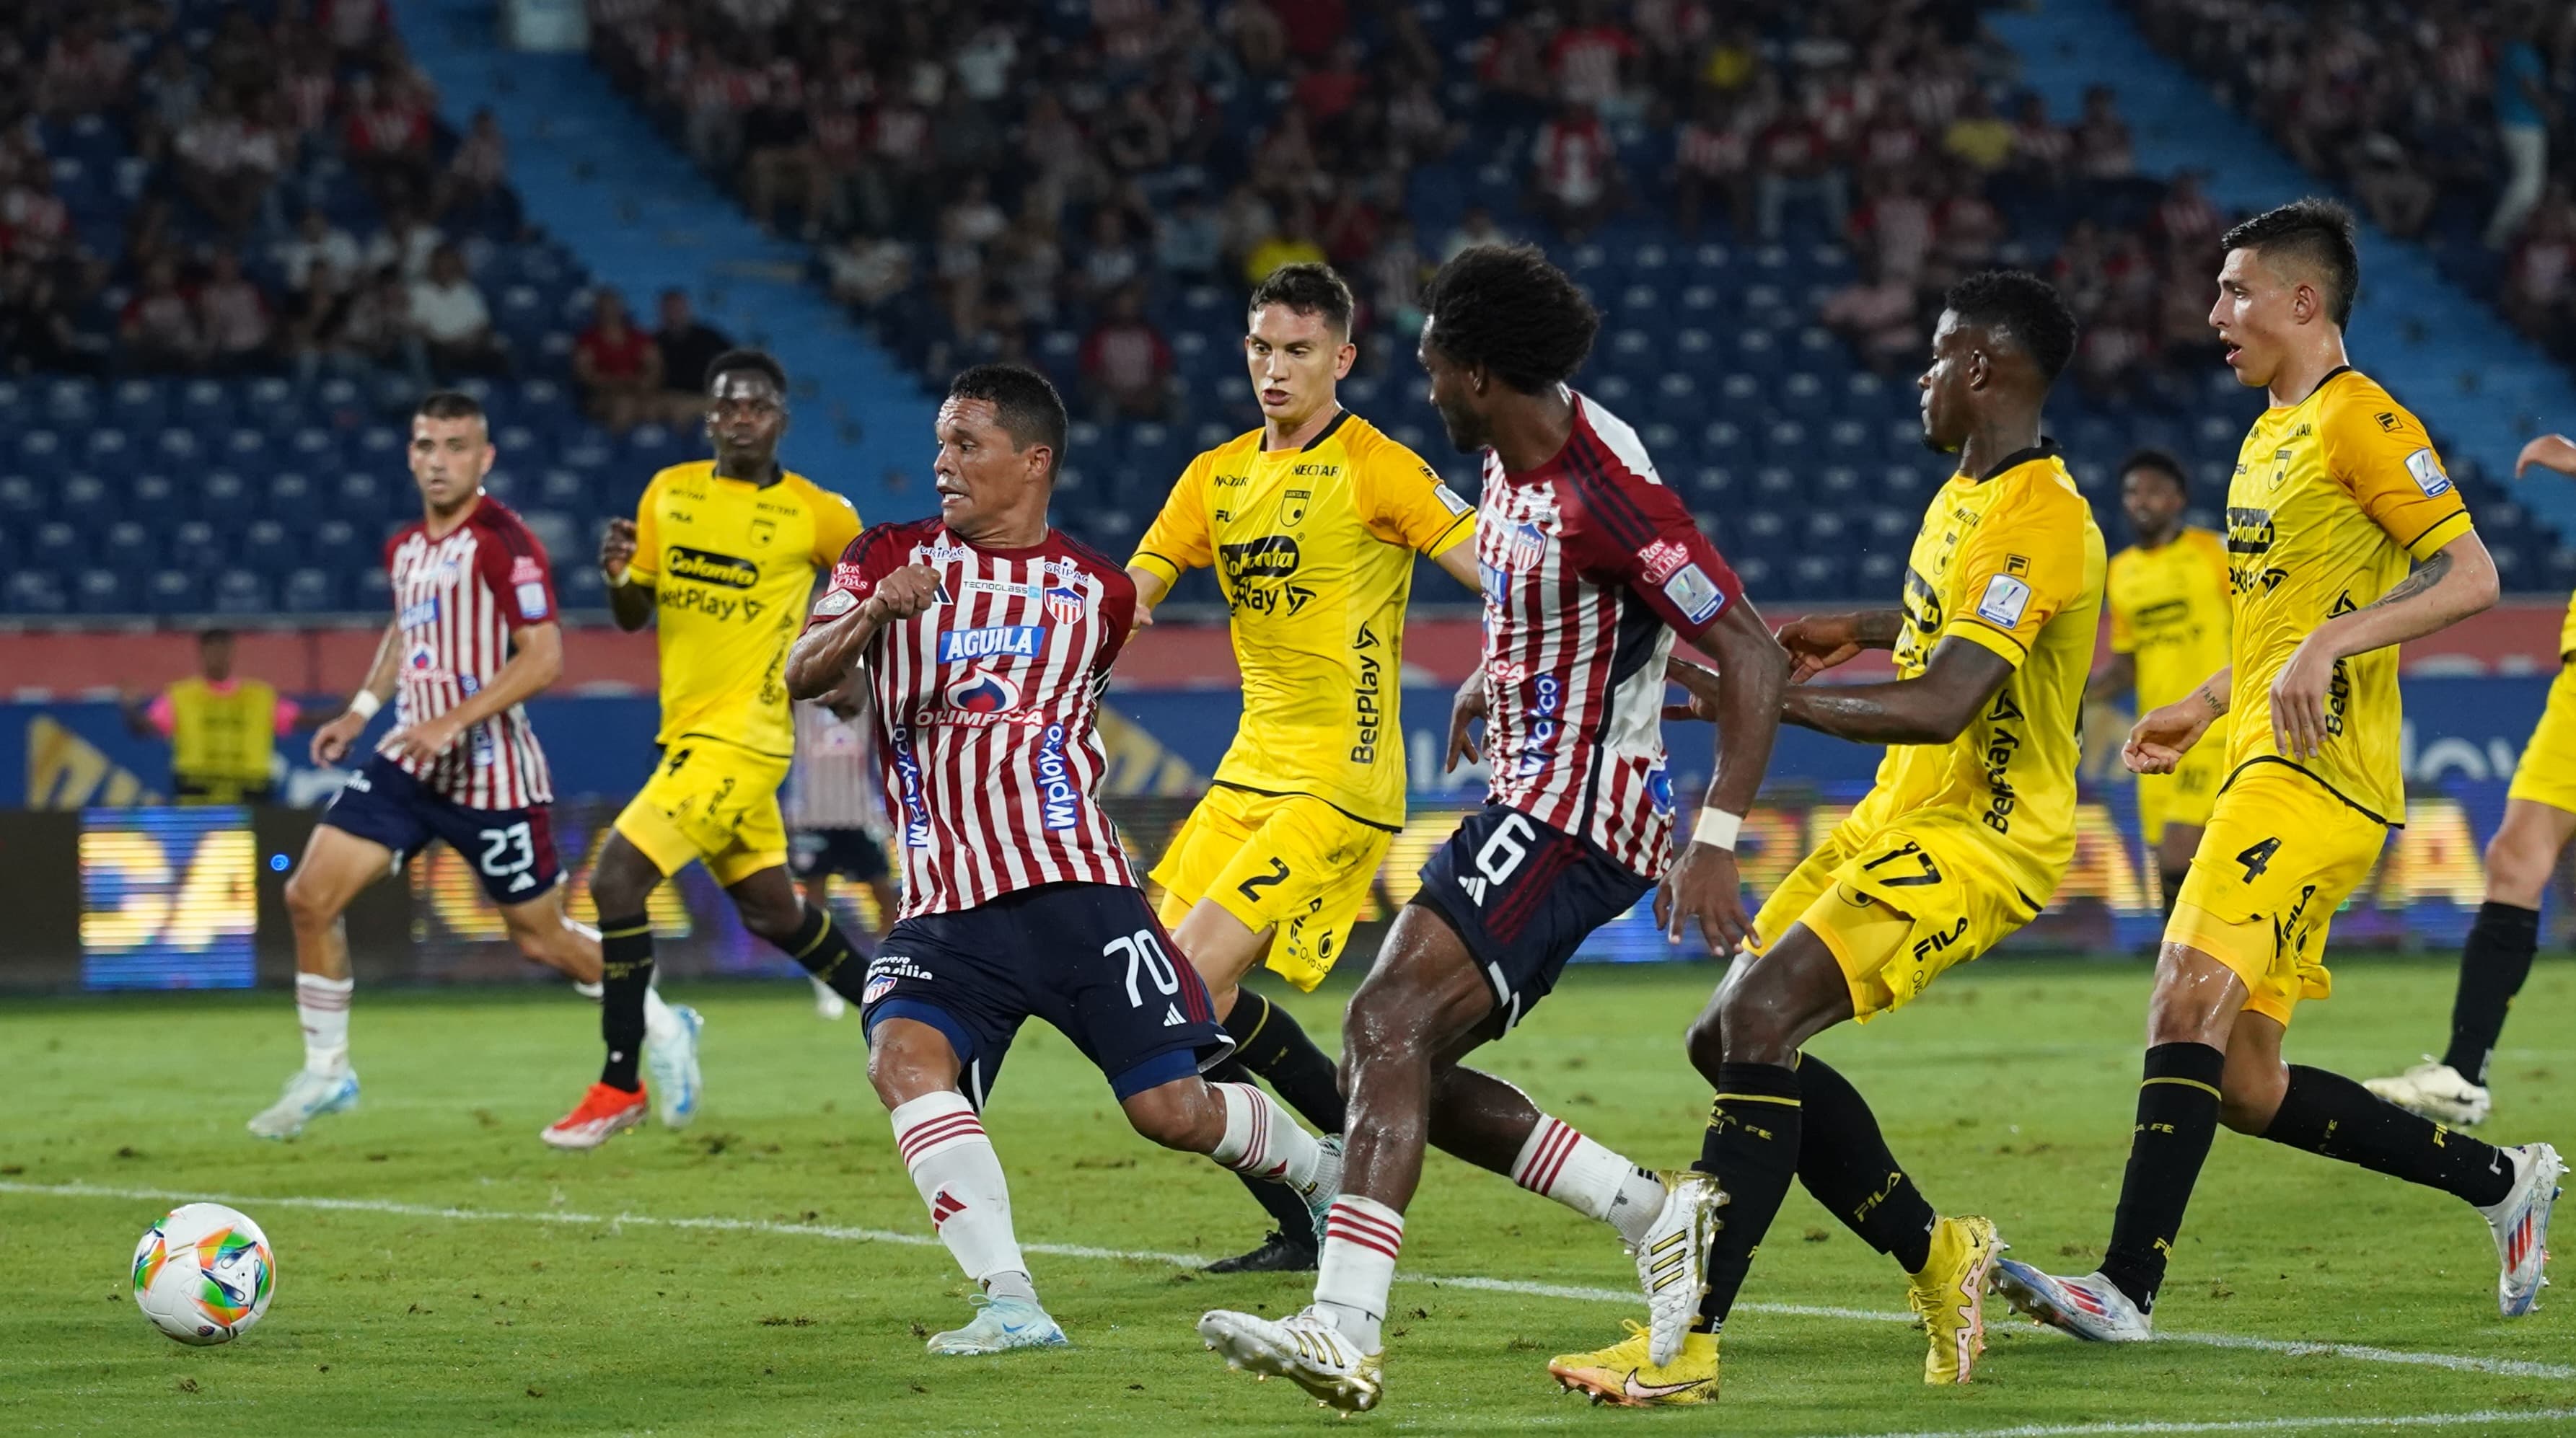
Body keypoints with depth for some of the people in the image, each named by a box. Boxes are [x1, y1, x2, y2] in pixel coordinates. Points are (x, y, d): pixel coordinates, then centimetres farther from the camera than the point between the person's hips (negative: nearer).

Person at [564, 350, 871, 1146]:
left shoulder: (817, 513, -7)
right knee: (772, 911, 17)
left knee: (616, 877, -16)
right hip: (688, 732, 7)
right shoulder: (668, 493, 7)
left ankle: (621, 1082, -8)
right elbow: (633, 616, 11)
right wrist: (618, 576, -10)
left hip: (740, 739, -7)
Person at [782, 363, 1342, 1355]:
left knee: (1170, 1107, -5)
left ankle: (1330, 1178, 27)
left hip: (1076, 891, 0)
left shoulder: (1096, 593, 9)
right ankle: (1010, 1303, -29)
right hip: (947, 909, 1)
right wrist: (871, 613, -25)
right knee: (903, 1053, -27)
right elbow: (803, 678, -8)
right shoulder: (891, 558, 7)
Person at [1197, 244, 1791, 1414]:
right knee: (1407, 1065, 7)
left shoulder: (1604, 494, -22)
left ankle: (1344, 1331, -32)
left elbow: (1752, 658, -22)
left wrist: (1716, 844, -27)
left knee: (1387, 1023, -23)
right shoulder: (1516, 455, 8)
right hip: (1528, 804, 10)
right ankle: (1659, 1215, 12)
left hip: (1576, 817, -10)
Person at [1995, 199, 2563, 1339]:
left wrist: (2328, 645, -26)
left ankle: (2126, 1287, -25)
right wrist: (2204, 708, 25)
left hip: (2319, 769, -10)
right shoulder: (2270, 438, 22)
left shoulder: (2360, 421, -7)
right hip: (2262, 769, 10)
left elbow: (2469, 576, -16)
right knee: (2248, 1089, 5)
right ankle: (2504, 1182, 18)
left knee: (2188, 999, -22)